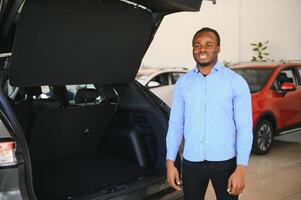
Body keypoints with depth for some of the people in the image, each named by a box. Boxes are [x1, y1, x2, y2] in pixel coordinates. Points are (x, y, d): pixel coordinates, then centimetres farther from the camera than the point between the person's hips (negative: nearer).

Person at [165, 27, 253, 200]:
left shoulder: (236, 82, -3)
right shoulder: (183, 83, 5)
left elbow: (244, 127, -7)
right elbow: (175, 125, 7)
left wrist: (241, 169, -13)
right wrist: (170, 162, 2)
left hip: (225, 162, -2)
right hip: (191, 162, 3)